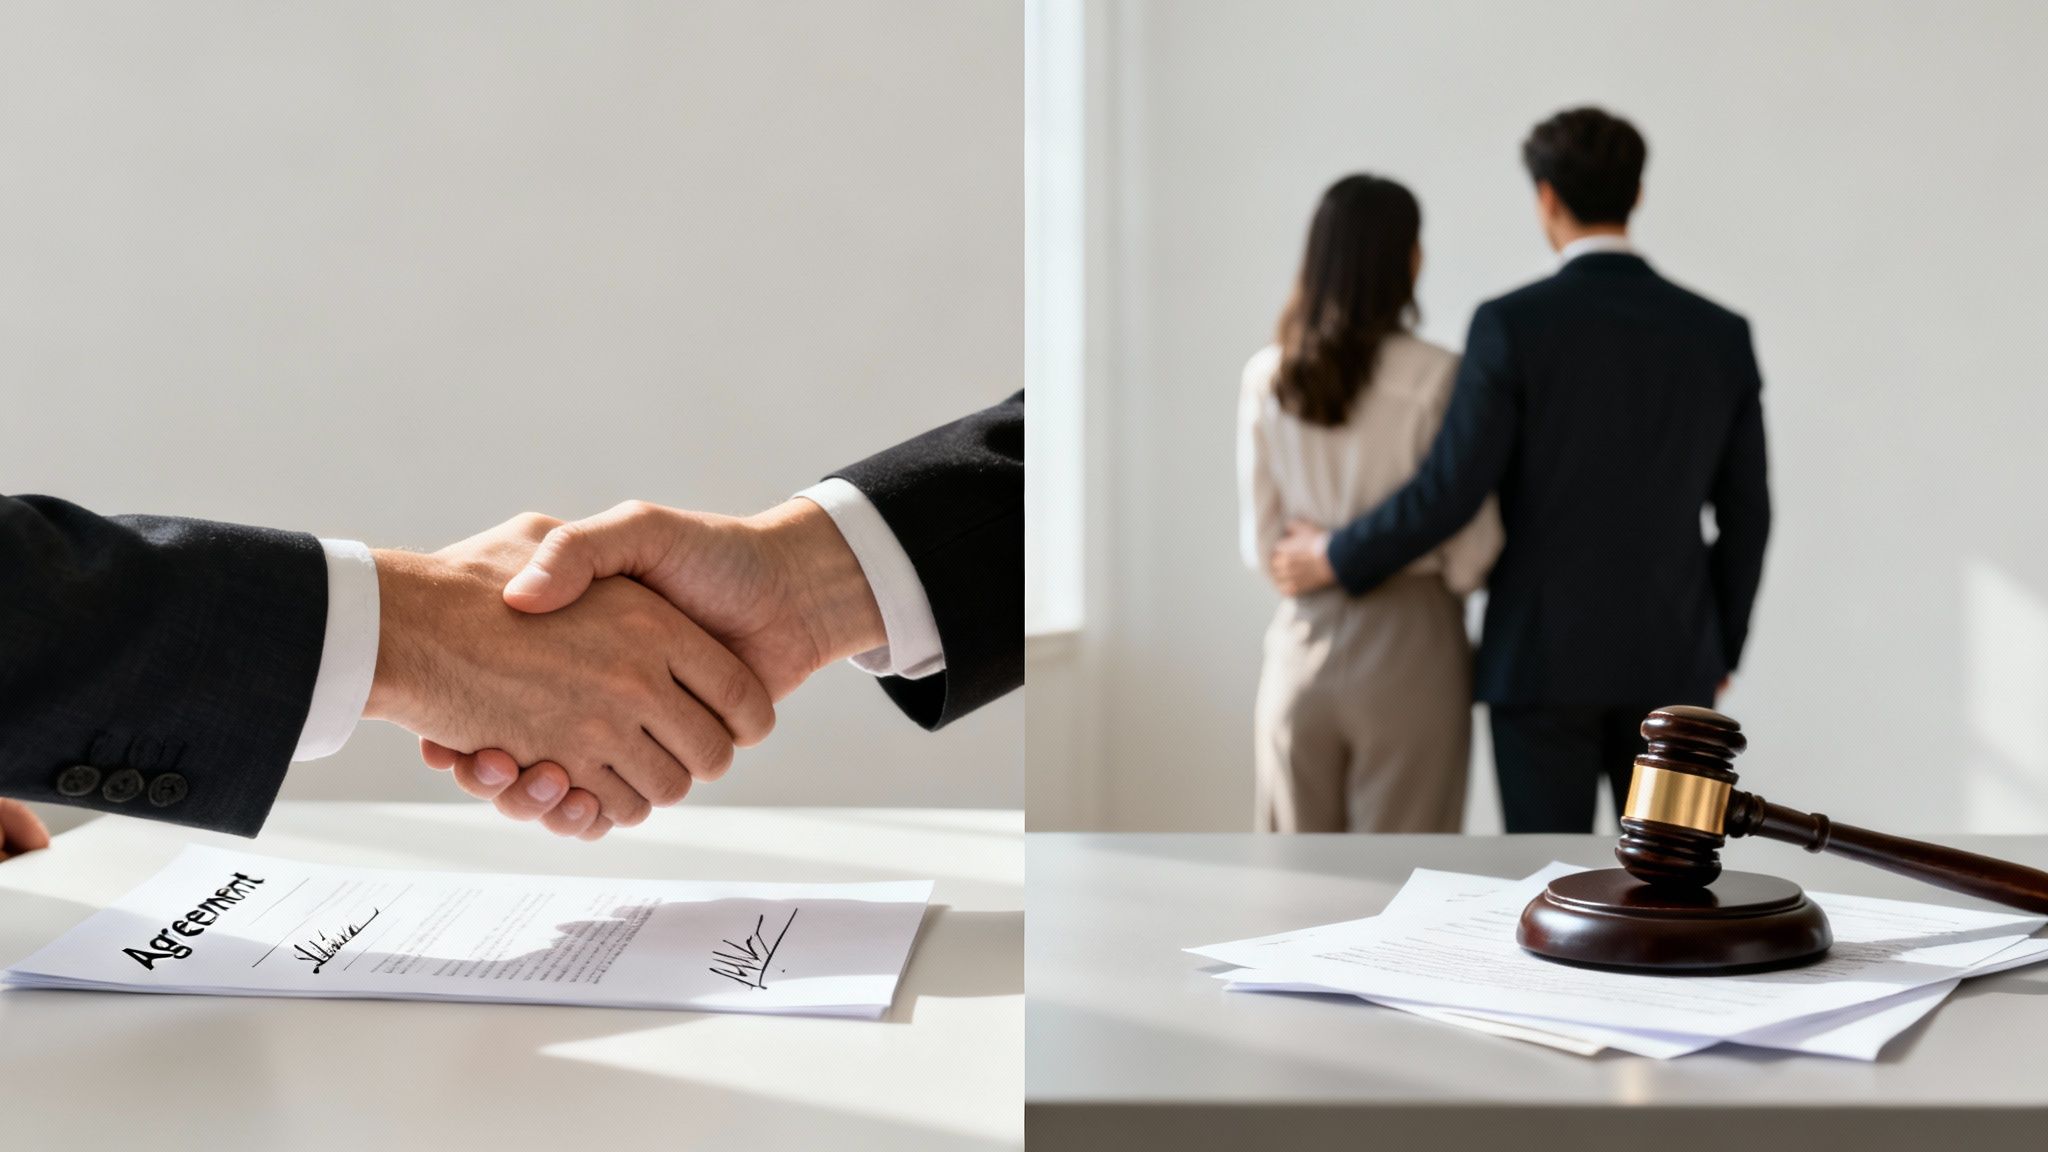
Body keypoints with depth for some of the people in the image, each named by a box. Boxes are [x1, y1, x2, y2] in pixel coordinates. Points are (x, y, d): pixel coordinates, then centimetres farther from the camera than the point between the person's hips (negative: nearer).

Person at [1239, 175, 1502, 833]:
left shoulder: (1266, 378, 1)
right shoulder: (1435, 377, -12)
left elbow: (1261, 541, 5)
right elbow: (1470, 552, -9)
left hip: (1301, 646, 4)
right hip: (1409, 648, -4)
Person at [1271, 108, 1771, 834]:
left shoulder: (1512, 325, -10)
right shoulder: (1721, 334, 2)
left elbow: (1450, 491, -13)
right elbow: (1745, 514, 6)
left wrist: (1336, 558, 2)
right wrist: (1721, 652, 18)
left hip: (1543, 662, -3)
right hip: (1673, 664, 3)